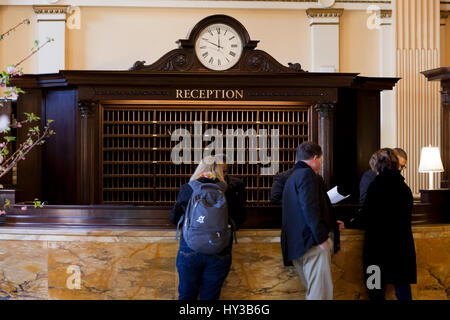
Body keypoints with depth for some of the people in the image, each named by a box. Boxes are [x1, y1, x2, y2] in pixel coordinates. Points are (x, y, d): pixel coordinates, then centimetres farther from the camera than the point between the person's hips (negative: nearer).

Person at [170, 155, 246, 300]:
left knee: (186, 295, 15)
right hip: (219, 254, 0)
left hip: (190, 250, 0)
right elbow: (240, 218, 9)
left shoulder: (186, 189, 0)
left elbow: (174, 218, 11)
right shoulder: (228, 191, -3)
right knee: (209, 296, 12)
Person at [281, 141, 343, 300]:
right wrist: (322, 238, -18)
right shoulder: (307, 174, -8)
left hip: (297, 243, 10)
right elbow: (310, 209, -19)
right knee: (321, 292, -12)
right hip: (312, 241, -10)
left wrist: (332, 224, 38)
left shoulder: (292, 177, 25)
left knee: (313, 289, 14)